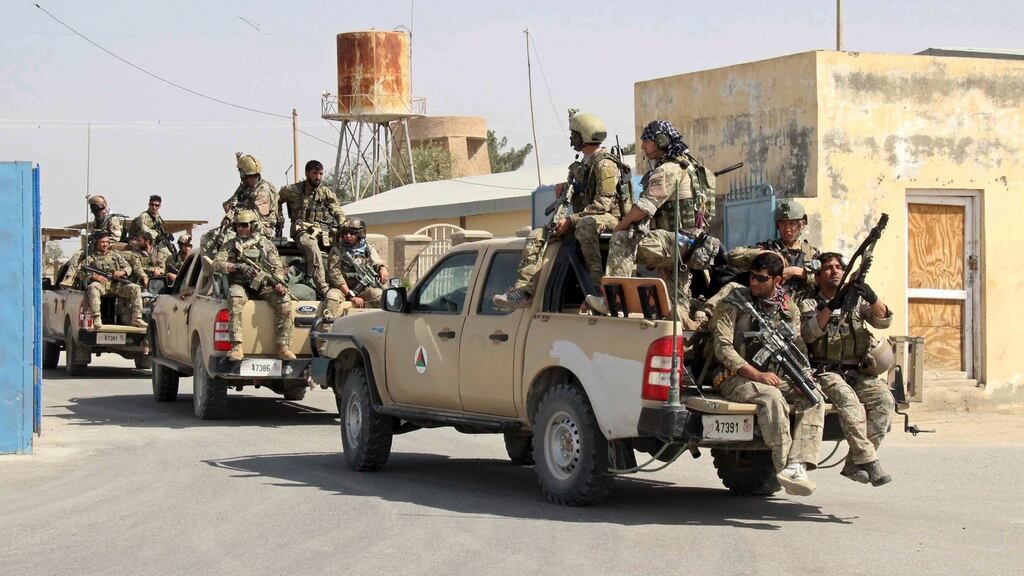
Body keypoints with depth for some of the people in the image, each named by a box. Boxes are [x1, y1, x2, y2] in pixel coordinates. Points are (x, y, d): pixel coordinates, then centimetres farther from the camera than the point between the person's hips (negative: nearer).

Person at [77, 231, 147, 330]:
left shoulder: (115, 255, 26)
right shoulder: (91, 257, 16)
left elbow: (128, 267, 23)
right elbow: (80, 272, 5)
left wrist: (122, 272, -1)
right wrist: (93, 276, -13)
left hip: (116, 284, 3)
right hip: (101, 283, -3)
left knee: (135, 288, -19)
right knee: (92, 287, -39)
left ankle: (136, 318, -22)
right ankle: (96, 319, -45)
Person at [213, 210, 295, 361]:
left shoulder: (266, 244, 13)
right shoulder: (230, 245, 13)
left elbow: (277, 267, 7)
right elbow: (216, 264, 1)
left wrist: (279, 283, -15)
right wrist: (237, 267, -16)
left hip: (263, 286, 1)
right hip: (239, 285, -1)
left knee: (284, 301, -27)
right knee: (236, 300, -38)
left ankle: (283, 345, -21)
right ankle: (236, 347, -41)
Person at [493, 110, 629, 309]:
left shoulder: (605, 164, -12)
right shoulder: (583, 165, 18)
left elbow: (603, 204, -21)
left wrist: (571, 221, -23)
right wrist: (564, 188, 9)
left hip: (609, 219, -10)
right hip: (583, 220, 10)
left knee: (585, 225, -44)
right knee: (537, 236, -1)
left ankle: (597, 287, -46)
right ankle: (523, 289, -12)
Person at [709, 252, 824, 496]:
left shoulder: (788, 308, 12)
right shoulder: (733, 304, -3)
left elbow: (798, 348, 13)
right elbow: (722, 348, -11)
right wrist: (756, 375, -21)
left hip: (774, 377, 5)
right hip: (735, 378, -5)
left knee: (813, 399, -20)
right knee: (772, 397, -36)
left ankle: (797, 466, -36)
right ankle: (785, 467, -37)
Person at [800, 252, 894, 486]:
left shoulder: (856, 299, 18)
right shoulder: (809, 303, 9)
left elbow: (883, 321, 3)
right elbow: (809, 333, -12)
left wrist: (871, 298, -16)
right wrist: (831, 307, -25)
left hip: (858, 372, 4)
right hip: (825, 371, -4)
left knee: (884, 399, -23)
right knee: (848, 399, -33)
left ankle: (855, 463, -20)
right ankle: (869, 461, -37)